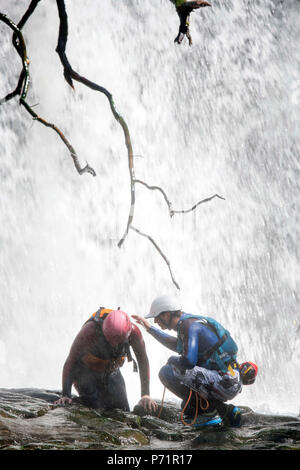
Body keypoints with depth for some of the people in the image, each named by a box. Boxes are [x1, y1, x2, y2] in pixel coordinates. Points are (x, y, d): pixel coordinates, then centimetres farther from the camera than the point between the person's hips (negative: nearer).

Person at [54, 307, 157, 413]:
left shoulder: (133, 332, -29)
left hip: (111, 372, 3)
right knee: (94, 406, -21)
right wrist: (66, 395, -31)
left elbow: (143, 362, -16)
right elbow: (70, 362, -26)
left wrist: (145, 395, -22)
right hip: (86, 372, -3)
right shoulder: (90, 331, -36)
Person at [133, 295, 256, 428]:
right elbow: (177, 345, 37)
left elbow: (188, 361, -27)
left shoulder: (189, 326, -14)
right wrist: (150, 328, 39)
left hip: (225, 384, -10)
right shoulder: (187, 321, 16)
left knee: (167, 372, -14)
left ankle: (207, 408, -7)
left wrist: (172, 360, -4)